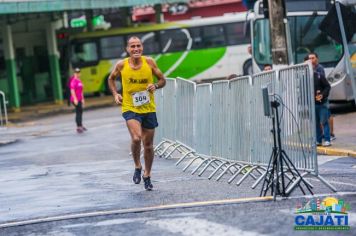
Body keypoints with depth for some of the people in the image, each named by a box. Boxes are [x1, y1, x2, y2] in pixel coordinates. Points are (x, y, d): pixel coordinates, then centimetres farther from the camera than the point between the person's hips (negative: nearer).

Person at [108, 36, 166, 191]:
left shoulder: (149, 62, -5)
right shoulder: (121, 65, -6)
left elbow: (162, 80, 6)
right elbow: (111, 79, 13)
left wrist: (156, 86, -15)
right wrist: (115, 94, -1)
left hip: (149, 108, 2)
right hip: (130, 108, -2)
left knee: (148, 145, 10)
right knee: (136, 138, -25)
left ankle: (147, 175, 30)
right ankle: (137, 167, 2)